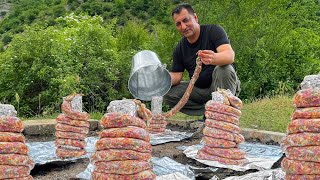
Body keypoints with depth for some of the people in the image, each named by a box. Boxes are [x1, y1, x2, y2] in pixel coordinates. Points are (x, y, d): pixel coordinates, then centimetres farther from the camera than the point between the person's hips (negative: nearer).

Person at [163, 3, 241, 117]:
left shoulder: (214, 31, -11)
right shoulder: (179, 48, 4)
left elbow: (230, 56, -29)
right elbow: (176, 75, 2)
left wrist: (214, 58, -53)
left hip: (223, 86, -4)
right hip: (199, 90, 5)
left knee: (224, 69, -35)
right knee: (167, 95, -14)